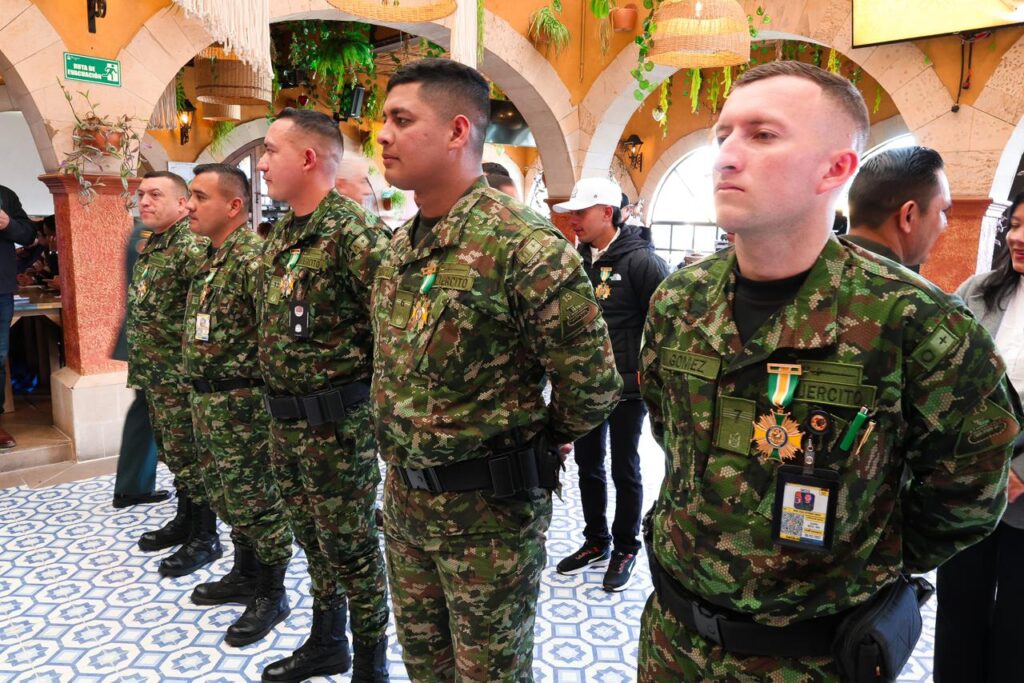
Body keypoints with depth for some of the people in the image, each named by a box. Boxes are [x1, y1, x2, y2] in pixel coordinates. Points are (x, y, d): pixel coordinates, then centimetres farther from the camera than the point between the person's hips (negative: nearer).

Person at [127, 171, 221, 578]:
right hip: (154, 374, 9)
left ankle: (205, 539, 11)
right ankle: (184, 521, 33)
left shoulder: (190, 246, -17)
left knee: (190, 456, -1)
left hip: (181, 374, -9)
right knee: (173, 454, 19)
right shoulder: (150, 246, 14)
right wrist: (142, 366, 21)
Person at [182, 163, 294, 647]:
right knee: (226, 496, 20)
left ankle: (271, 595, 17)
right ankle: (245, 575, 38)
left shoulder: (252, 256, -19)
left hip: (242, 403, -10)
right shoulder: (212, 258, 13)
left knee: (255, 500, 2)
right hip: (206, 402, 10)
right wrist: (200, 393, 19)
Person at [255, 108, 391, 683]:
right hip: (286, 420, 9)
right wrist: (280, 403, 18)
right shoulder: (281, 237, 11)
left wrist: (379, 405, -17)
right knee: (314, 541, 21)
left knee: (351, 547, 5)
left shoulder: (354, 232, -18)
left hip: (338, 422, -9)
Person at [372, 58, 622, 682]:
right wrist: (406, 464, 14)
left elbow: (593, 384, -18)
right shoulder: (401, 243, 4)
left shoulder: (524, 246, -23)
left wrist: (532, 446, -1)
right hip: (404, 494, 8)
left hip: (489, 506, -7)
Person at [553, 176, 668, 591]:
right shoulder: (578, 260, 6)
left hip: (627, 388, -6)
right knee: (588, 465, 16)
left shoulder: (640, 260, -14)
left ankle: (625, 549, 26)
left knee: (624, 470, 8)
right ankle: (596, 542, 34)